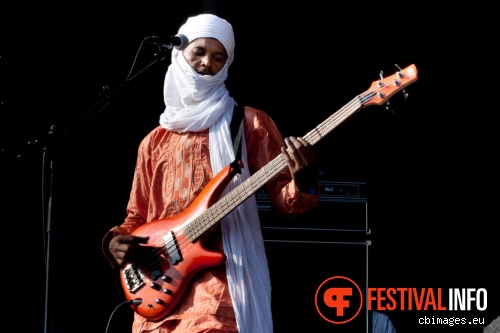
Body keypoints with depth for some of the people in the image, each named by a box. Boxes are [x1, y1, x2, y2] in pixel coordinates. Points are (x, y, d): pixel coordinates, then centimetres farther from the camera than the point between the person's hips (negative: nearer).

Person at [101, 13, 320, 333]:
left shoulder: (249, 123, 6)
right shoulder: (155, 141, 19)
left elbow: (281, 197, 0)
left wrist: (304, 182, -22)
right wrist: (117, 241, 2)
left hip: (220, 277, -5)